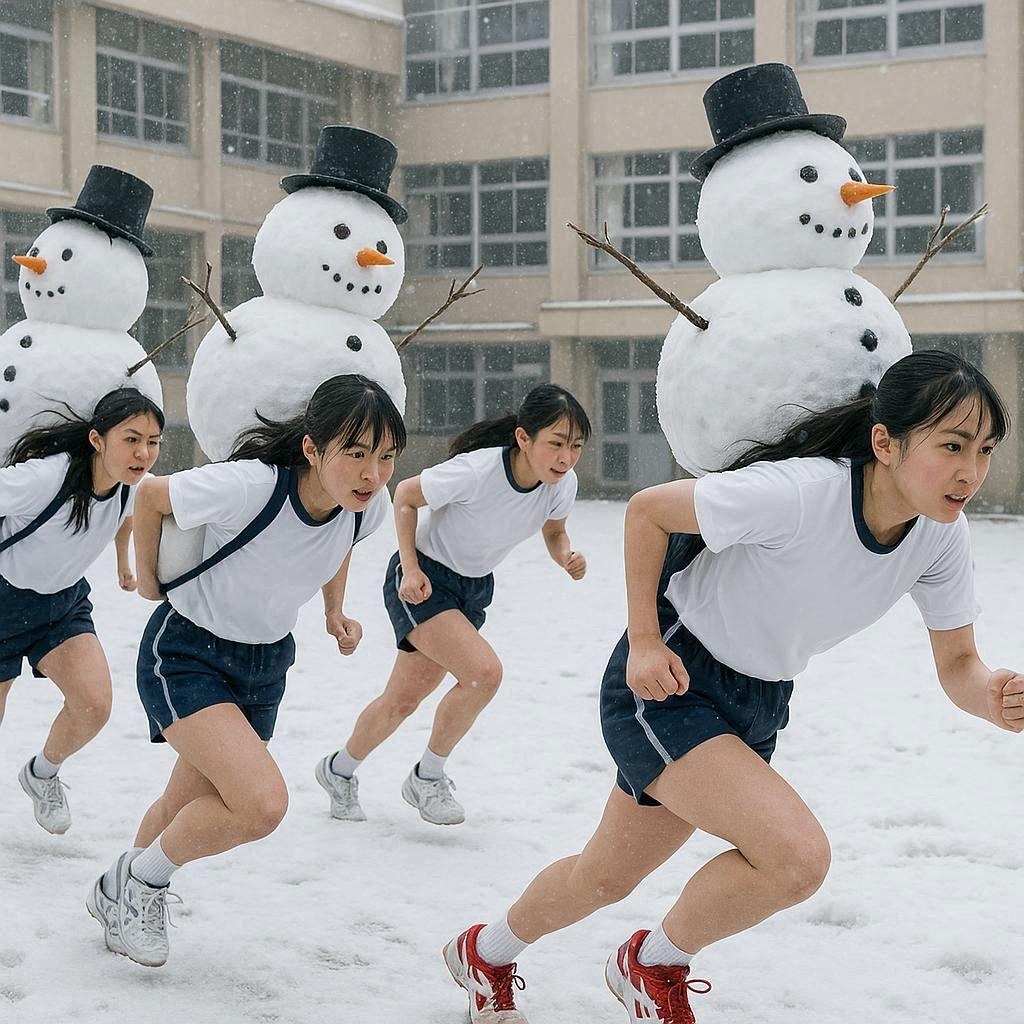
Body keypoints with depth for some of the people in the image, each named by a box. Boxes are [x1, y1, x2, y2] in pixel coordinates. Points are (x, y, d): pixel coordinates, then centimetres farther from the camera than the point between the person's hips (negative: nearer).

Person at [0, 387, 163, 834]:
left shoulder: (134, 486, -13)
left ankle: (43, 772, 16)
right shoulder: (43, 477, -35)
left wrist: (124, 564, 25)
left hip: (66, 600, 5)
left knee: (93, 705, -15)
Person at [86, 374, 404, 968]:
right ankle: (142, 878, 3)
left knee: (189, 808, 21)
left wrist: (335, 611, 8)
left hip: (266, 662, 6)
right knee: (264, 803, -23)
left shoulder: (370, 507, -16)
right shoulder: (247, 487, -34)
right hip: (187, 651, -6)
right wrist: (148, 580, -1)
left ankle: (120, 895, 50)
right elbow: (152, 496, -13)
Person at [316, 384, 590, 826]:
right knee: (484, 671, -24)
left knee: (404, 698, 13)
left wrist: (567, 556, -16)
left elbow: (553, 531, 6)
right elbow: (406, 495, -16)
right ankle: (426, 778, -1)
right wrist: (410, 568, -21)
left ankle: (339, 770, 37)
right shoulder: (477, 470, -32)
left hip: (473, 589, 7)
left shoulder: (562, 484, -16)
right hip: (423, 580, -6)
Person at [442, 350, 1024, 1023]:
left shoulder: (943, 535, -12)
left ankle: (485, 956, 47)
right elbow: (647, 511, -19)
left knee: (608, 874, 19)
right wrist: (643, 640, -20)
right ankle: (654, 966, 4)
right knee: (798, 855, -24)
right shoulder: (798, 492, -32)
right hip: (668, 684, -7)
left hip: (756, 707, 7)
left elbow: (957, 665, -5)